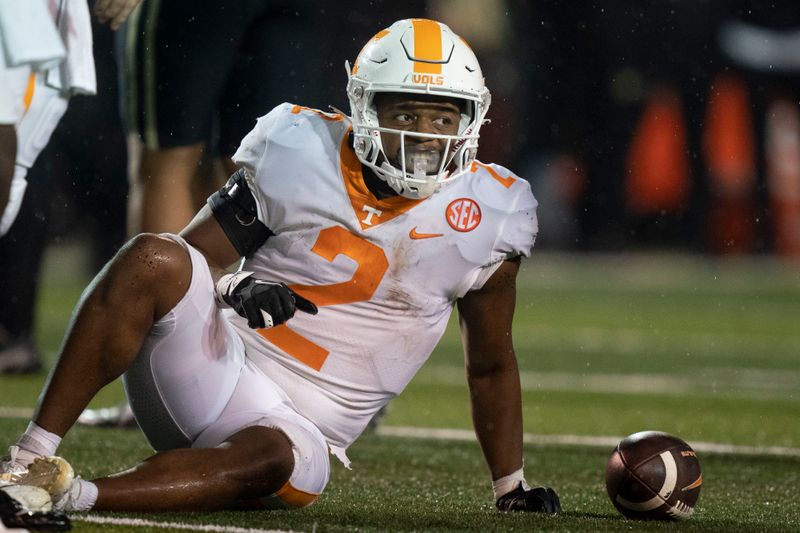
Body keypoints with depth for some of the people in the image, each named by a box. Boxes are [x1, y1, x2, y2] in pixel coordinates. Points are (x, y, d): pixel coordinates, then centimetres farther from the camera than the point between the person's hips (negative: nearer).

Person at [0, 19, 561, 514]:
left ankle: (72, 495, -41)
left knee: (274, 458, -38)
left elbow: (490, 366, 16)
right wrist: (238, 291, -19)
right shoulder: (302, 159, -1)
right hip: (214, 359, 0)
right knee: (152, 259, -30)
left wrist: (511, 489, 19)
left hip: (296, 427, 0)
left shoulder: (486, 218, 3)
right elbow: (196, 254, 4)